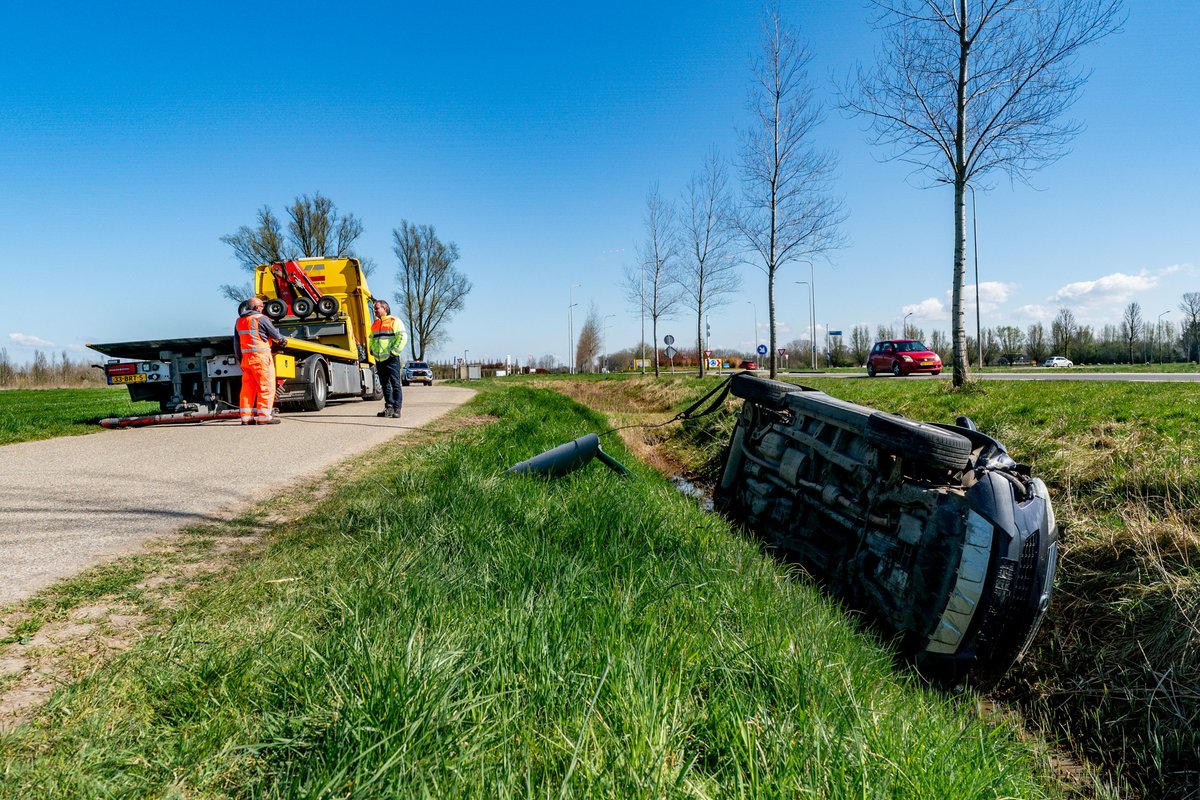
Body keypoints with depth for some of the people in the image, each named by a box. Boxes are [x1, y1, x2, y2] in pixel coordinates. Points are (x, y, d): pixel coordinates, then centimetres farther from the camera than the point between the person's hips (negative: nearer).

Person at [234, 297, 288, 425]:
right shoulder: (260, 318, -7)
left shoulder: (239, 321, 15)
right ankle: (264, 417, -6)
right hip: (260, 357, -8)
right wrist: (283, 340, 19)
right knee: (266, 386, -4)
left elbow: (236, 344, 18)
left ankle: (246, 417, 11)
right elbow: (275, 334, -2)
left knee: (247, 387, 10)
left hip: (246, 357, 8)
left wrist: (240, 359, 25)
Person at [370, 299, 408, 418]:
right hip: (379, 359, 7)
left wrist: (394, 351, -14)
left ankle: (397, 409, -6)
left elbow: (403, 337, -11)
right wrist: (372, 350, 12)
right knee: (385, 385, 10)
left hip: (391, 359, -7)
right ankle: (388, 407, 16)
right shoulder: (374, 324, 18)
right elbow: (371, 338, 30)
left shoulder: (394, 321, -3)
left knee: (395, 384, -7)